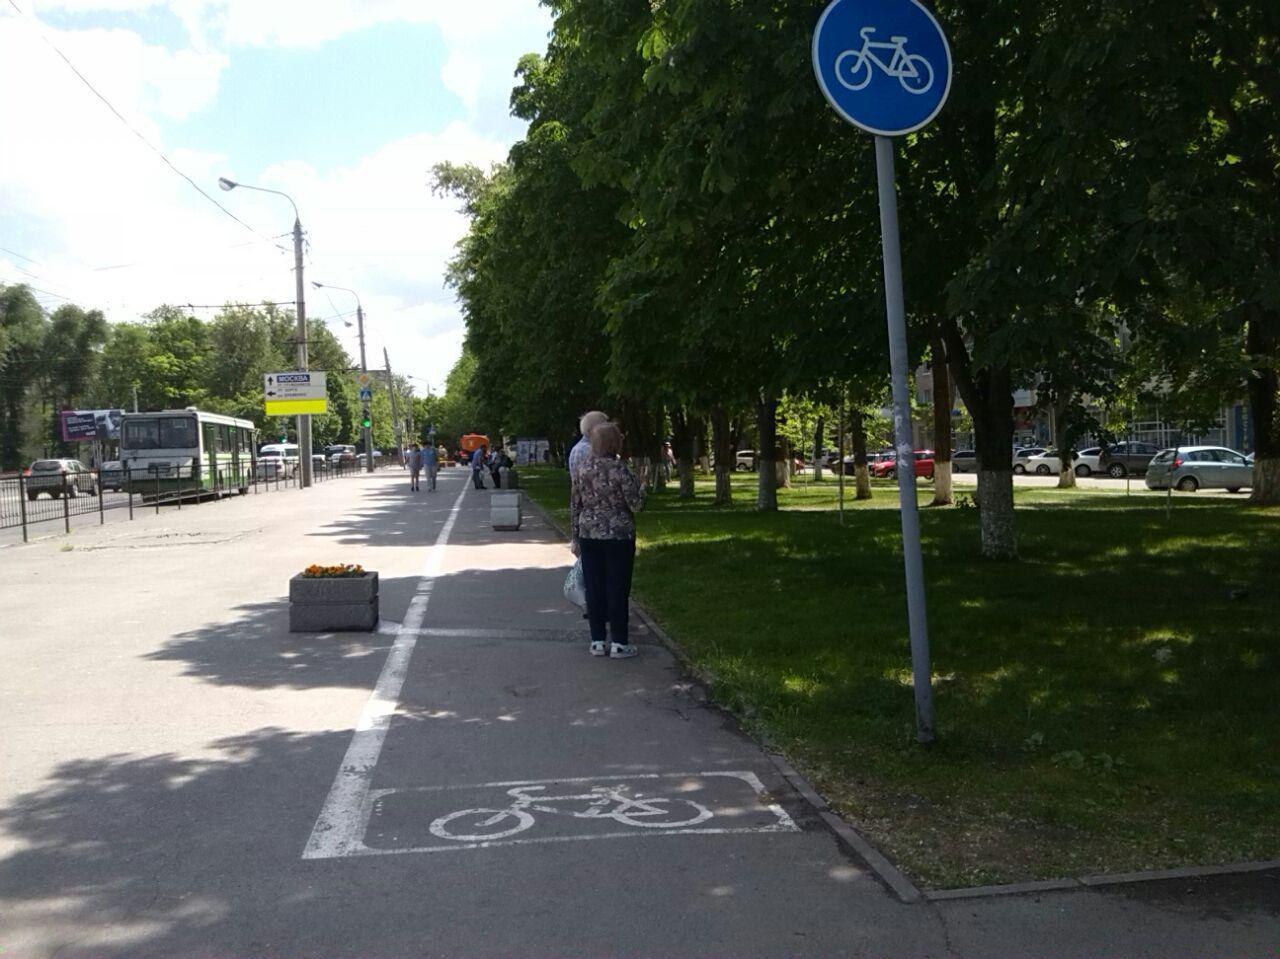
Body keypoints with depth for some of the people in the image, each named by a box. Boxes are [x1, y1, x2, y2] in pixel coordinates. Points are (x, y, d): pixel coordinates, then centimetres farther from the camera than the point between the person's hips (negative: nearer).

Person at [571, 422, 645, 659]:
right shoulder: (619, 470, -13)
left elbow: (576, 506, 6)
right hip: (618, 536, -4)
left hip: (589, 536, 5)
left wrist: (576, 537, 14)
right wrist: (639, 486, 8)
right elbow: (635, 504, -11)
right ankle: (618, 643, 7)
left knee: (593, 588, 9)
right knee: (617, 588, 3)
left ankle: (597, 641, 14)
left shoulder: (583, 470, 2)